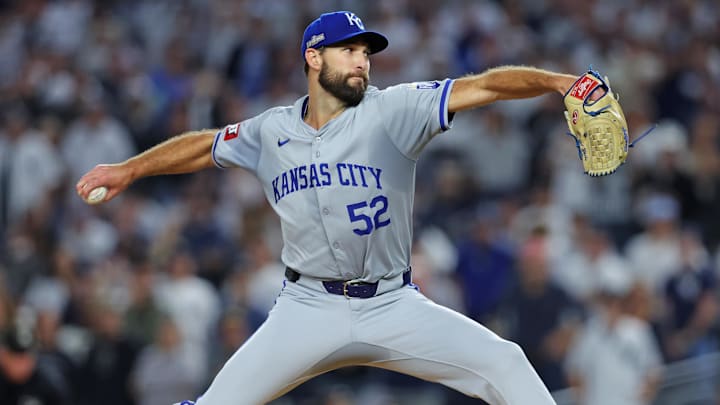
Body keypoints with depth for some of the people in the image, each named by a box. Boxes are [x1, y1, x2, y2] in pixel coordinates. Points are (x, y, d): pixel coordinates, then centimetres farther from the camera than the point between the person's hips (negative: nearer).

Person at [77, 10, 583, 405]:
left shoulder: (391, 111, -6)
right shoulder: (272, 131, 5)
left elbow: (485, 86, -16)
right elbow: (204, 145, 23)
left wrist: (556, 81, -29)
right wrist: (129, 169, 16)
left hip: (393, 306, -1)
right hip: (309, 306, 1)